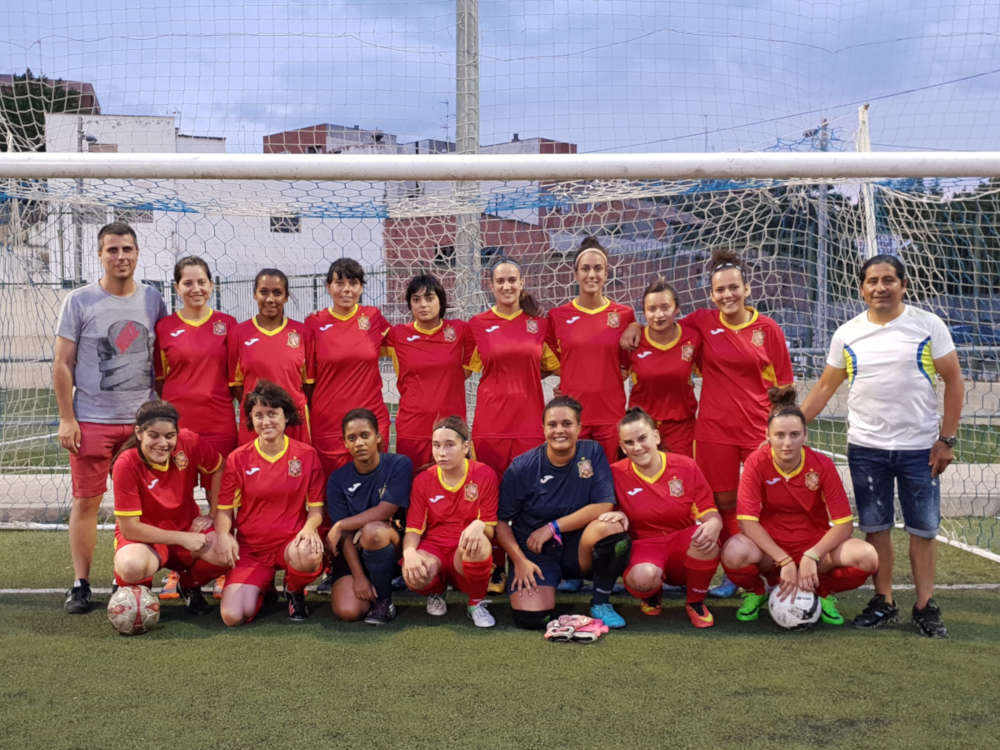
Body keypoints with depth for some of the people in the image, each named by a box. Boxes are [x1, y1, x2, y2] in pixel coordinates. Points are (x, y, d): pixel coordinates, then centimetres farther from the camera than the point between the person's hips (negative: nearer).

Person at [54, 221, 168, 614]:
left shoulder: (152, 300, 8)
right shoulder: (79, 301, 0)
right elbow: (62, 364, 0)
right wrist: (66, 418, -6)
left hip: (142, 419, 2)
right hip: (91, 420, -2)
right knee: (86, 501, 1)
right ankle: (80, 584, 9)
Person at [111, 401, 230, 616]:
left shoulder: (188, 442, -16)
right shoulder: (126, 465, -23)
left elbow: (218, 469, 6)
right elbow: (129, 528, -21)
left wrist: (212, 515, 0)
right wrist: (182, 538, -21)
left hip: (187, 527, 3)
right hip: (143, 536, -3)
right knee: (133, 566, -39)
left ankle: (190, 584, 9)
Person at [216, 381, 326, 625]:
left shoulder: (307, 455, 1)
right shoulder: (238, 459, 2)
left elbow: (316, 507, 2)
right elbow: (224, 509, 5)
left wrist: (309, 528, -20)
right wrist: (224, 534, -16)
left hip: (291, 541, -1)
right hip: (250, 547, 1)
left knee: (308, 557, -39)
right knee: (233, 617, -19)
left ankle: (294, 591, 1)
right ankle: (263, 587, 19)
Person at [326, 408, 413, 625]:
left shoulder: (399, 465, -8)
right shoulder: (338, 479, -1)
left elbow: (384, 512, -16)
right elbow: (346, 536, -6)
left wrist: (340, 526, -14)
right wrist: (358, 576, -16)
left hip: (390, 546, -2)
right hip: (353, 552, 2)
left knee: (372, 531, -38)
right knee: (347, 611, -23)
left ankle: (383, 601, -15)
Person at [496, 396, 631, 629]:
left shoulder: (593, 453, -4)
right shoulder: (522, 467, -8)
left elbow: (605, 506, -13)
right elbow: (501, 520, -4)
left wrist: (553, 527, -15)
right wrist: (520, 561, -17)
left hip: (577, 549, 1)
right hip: (535, 553, -1)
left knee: (611, 527, -31)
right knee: (532, 618, -26)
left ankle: (601, 602, -7)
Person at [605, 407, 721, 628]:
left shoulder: (686, 466, -3)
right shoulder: (616, 474, -5)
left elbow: (710, 512, -3)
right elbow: (604, 509, 5)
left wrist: (713, 525, -29)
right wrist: (618, 515, -20)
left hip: (684, 547, 2)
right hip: (644, 547, -1)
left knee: (706, 540, -34)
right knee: (643, 577, -38)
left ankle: (696, 602, -4)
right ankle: (650, 594, 6)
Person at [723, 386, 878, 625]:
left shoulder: (822, 465, -12)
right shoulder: (757, 463, -15)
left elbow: (844, 524, -13)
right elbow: (748, 520, -20)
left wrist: (811, 556, -27)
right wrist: (784, 561, -28)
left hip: (815, 543, 1)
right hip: (770, 545, -1)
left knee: (867, 557, -28)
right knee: (734, 553, -36)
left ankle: (824, 592, 6)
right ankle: (755, 592, 2)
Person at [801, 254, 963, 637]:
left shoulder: (928, 325, -3)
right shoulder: (847, 334, 3)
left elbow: (954, 381, -1)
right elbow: (825, 387, 9)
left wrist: (947, 439, -7)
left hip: (920, 447, -2)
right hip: (866, 448, 2)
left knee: (922, 529, 4)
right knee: (876, 528, 8)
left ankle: (925, 606, 15)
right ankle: (884, 602, 19)